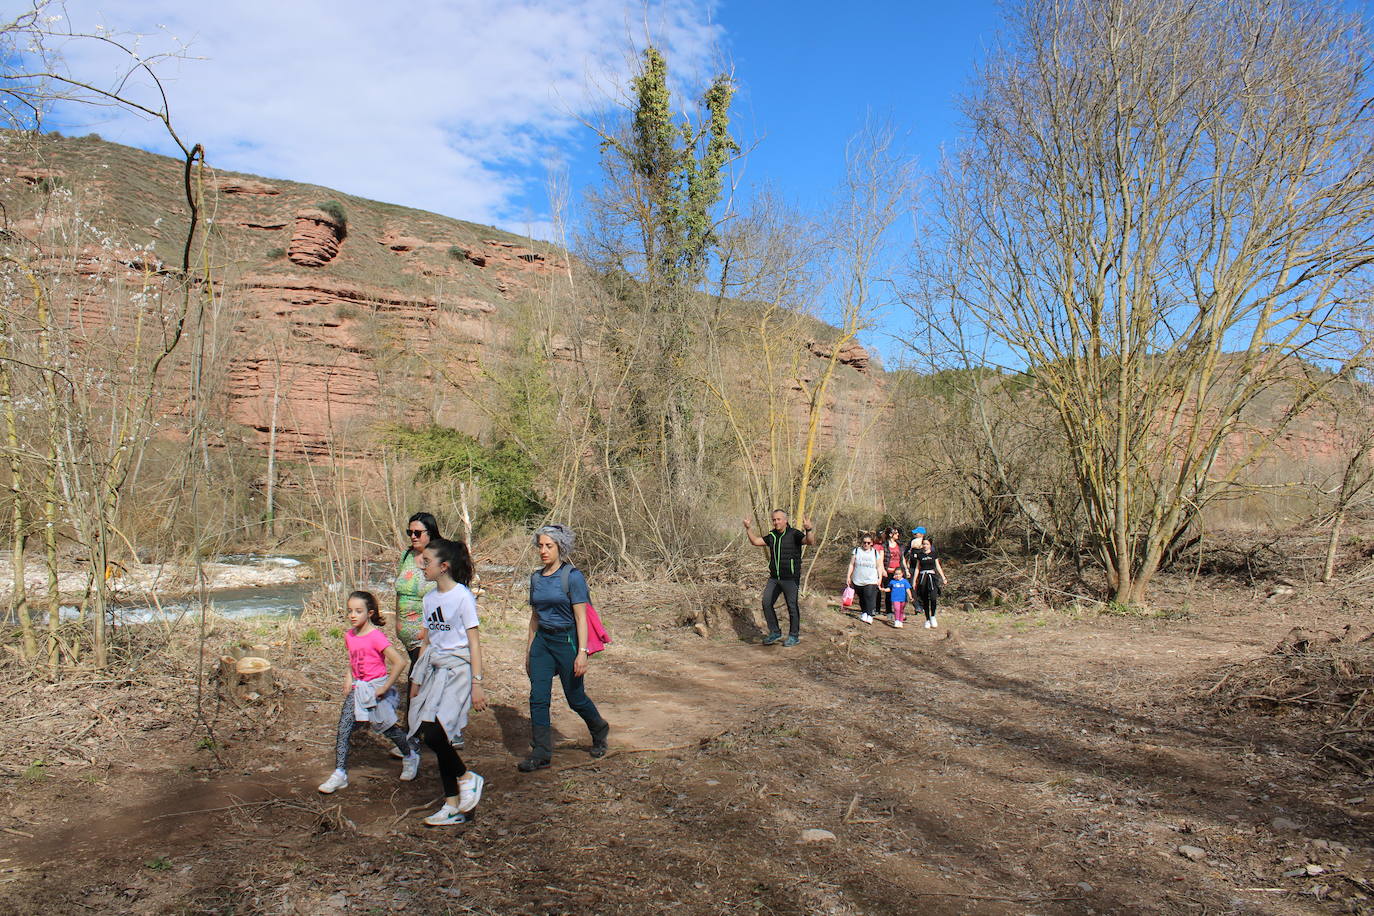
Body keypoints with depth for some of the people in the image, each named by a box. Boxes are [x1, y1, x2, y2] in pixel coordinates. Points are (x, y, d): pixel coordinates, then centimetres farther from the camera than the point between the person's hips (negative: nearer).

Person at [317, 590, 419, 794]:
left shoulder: (376, 636, -22)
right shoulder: (349, 635, 1)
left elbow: (400, 663, -27)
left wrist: (385, 687, -22)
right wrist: (349, 677, 7)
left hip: (376, 688, -6)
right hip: (357, 689, 6)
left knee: (388, 728, 9)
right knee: (344, 729, -4)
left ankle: (410, 758, 33)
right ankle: (340, 774, 5)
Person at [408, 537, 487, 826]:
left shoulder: (462, 596, -11)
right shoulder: (430, 598, 10)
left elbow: (474, 642, -11)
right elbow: (426, 642, 16)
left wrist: (476, 684, -13)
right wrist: (416, 680, 17)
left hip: (457, 669, -7)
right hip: (434, 669, 7)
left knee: (433, 733, -19)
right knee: (438, 737, 6)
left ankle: (466, 778, 7)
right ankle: (453, 806, 16)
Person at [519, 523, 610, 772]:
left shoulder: (572, 576, -12)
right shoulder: (536, 577, 7)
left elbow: (581, 617, -13)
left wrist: (582, 652, -18)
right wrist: (528, 649, 16)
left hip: (567, 640, -5)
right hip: (542, 641, 5)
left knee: (575, 698, 8)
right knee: (538, 698, -3)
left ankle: (600, 730, 35)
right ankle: (541, 753, 6)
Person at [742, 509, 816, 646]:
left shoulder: (794, 534, -9)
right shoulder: (772, 535, 10)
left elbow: (810, 542, -24)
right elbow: (755, 541, 14)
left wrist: (808, 530, -43)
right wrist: (749, 528, 1)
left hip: (790, 578, -6)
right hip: (774, 578, 6)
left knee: (792, 606, 2)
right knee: (767, 603, 2)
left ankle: (794, 636, 16)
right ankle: (775, 632, 16)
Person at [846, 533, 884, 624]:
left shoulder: (876, 552, 7)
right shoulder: (856, 551, 6)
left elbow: (879, 566, 11)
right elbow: (851, 564, 8)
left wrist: (880, 578, 4)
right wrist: (848, 576, 4)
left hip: (871, 580, -2)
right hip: (858, 581, 2)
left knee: (870, 597, -15)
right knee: (861, 598, 11)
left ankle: (869, 615, -17)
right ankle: (863, 612, 27)